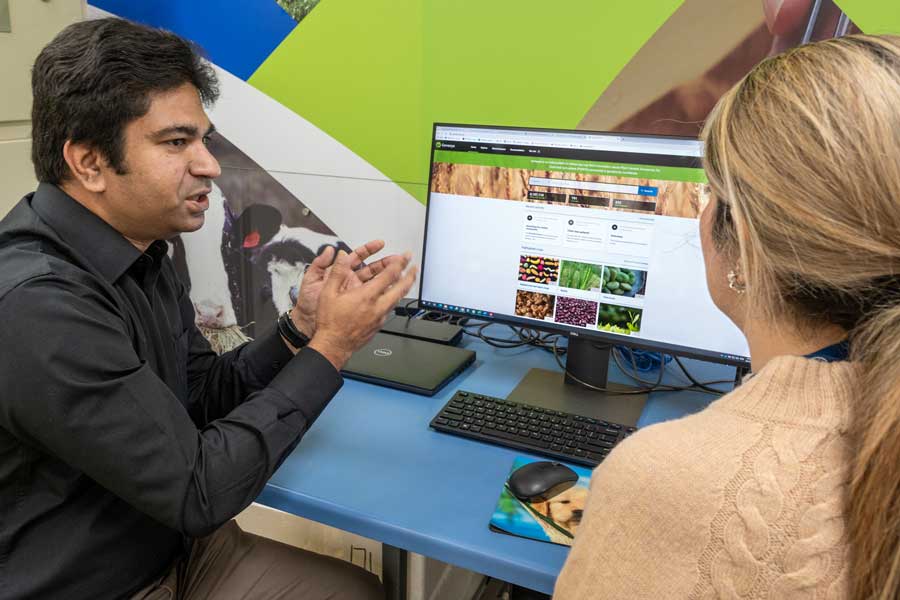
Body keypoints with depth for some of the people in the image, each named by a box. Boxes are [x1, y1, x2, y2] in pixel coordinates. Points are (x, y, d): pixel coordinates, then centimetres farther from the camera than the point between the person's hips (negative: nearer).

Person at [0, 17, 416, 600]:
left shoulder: (139, 254, 0)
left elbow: (206, 399, 5)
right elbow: (199, 492, -25)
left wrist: (299, 329, -11)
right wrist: (329, 348, -21)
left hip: (174, 546, 7)